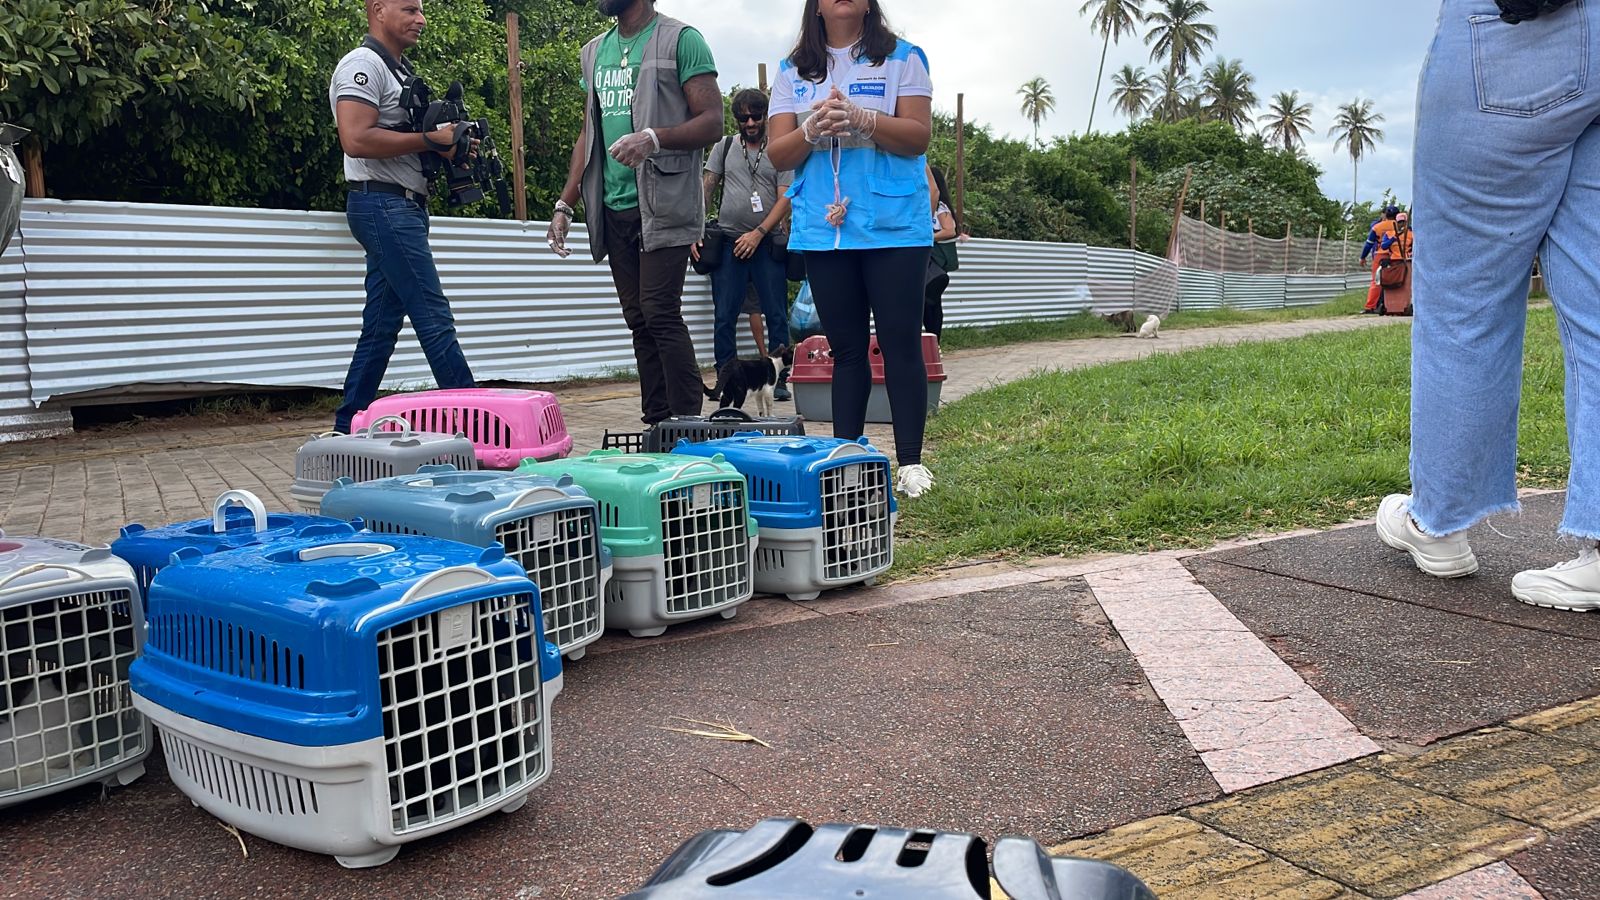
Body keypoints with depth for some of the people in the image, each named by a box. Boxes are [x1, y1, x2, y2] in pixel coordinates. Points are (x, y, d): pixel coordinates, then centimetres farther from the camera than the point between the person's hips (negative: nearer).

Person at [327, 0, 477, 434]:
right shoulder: (363, 64, -8)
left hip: (403, 209, 10)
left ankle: (348, 430, 12)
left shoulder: (400, 70, 22)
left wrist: (448, 145, 7)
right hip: (384, 205, -10)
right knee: (435, 319, -10)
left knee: (381, 325, 8)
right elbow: (356, 139, -21)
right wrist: (430, 139, -17)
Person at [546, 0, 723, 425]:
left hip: (663, 203, -7)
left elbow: (712, 122, -8)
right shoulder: (596, 51, 20)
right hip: (614, 209, 7)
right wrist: (565, 203, 13)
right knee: (639, 320, 6)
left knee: (660, 312, -14)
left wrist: (654, 137, -24)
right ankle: (657, 426, 10)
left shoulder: (680, 40, -1)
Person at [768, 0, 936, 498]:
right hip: (823, 229, 3)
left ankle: (910, 462, 0)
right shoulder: (793, 71, 12)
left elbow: (918, 137, -6)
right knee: (845, 347, 7)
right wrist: (813, 129, -15)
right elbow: (778, 154, 5)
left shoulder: (902, 57, 4)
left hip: (894, 227, -3)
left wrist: (860, 118, -21)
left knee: (901, 343, -5)